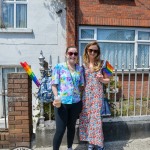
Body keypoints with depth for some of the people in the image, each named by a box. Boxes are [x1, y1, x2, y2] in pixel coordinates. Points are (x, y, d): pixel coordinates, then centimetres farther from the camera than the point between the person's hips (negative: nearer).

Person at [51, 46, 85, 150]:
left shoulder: (80, 69, 7)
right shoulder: (59, 67, -3)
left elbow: (82, 85, 12)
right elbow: (54, 84, -6)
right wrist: (57, 97, -18)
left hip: (76, 103, 4)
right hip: (62, 103, -4)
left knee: (71, 127, 17)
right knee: (60, 129, -2)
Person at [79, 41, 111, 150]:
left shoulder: (101, 64, -1)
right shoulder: (84, 65, 4)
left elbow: (108, 80, 5)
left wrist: (101, 79, -15)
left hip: (97, 94, -2)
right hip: (86, 94, 3)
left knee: (95, 117, -1)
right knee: (86, 117, 7)